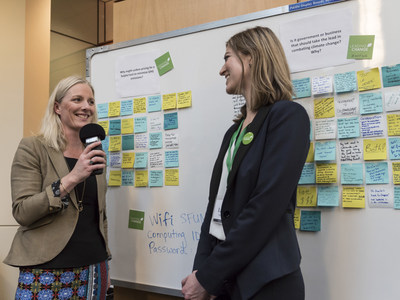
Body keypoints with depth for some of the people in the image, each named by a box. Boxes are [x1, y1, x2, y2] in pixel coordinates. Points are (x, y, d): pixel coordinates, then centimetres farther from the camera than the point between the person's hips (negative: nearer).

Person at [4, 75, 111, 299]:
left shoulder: (94, 154, 9)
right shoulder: (32, 148, -6)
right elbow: (22, 212, -13)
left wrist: (105, 268, 14)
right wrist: (71, 178, -23)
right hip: (46, 274, -5)